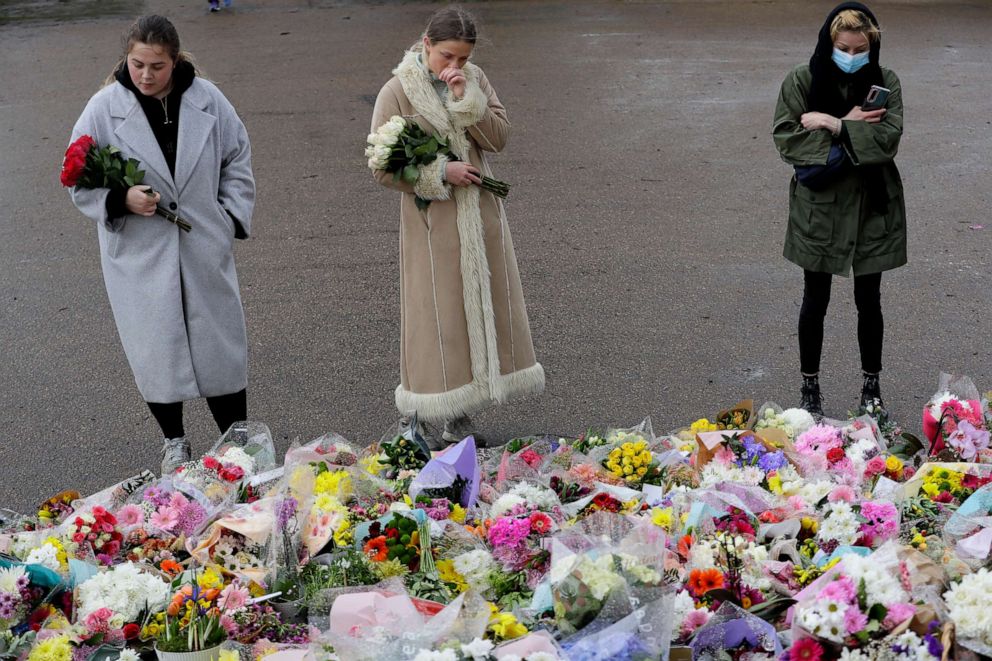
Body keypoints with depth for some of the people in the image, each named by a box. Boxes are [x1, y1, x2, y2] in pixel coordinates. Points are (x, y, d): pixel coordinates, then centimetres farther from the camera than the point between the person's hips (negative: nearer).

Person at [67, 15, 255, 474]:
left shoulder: (207, 100, -4)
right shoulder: (104, 108, -8)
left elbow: (237, 161, 8)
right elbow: (80, 181, -2)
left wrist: (232, 217, 1)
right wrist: (121, 199, -20)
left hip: (204, 248, 1)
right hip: (139, 255, -1)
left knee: (220, 342, 10)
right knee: (156, 348, 7)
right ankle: (173, 441, 27)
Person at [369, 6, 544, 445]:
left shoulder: (474, 80, 3)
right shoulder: (397, 92, -10)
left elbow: (499, 137, -4)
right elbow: (383, 167, -10)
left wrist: (466, 99, -15)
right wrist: (441, 173, -17)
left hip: (480, 215, 5)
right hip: (433, 221, -5)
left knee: (480, 308, 10)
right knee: (438, 314, 1)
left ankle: (460, 412, 23)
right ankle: (445, 413, 11)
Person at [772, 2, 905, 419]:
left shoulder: (885, 84, -3)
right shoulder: (802, 82, -6)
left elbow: (887, 139, -17)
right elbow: (786, 138, -16)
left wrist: (831, 124, -20)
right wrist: (851, 129, -18)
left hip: (872, 208, 1)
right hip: (819, 208, -1)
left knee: (869, 301, 13)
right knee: (815, 302, 10)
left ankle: (871, 386, 28)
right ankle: (810, 387, 25)